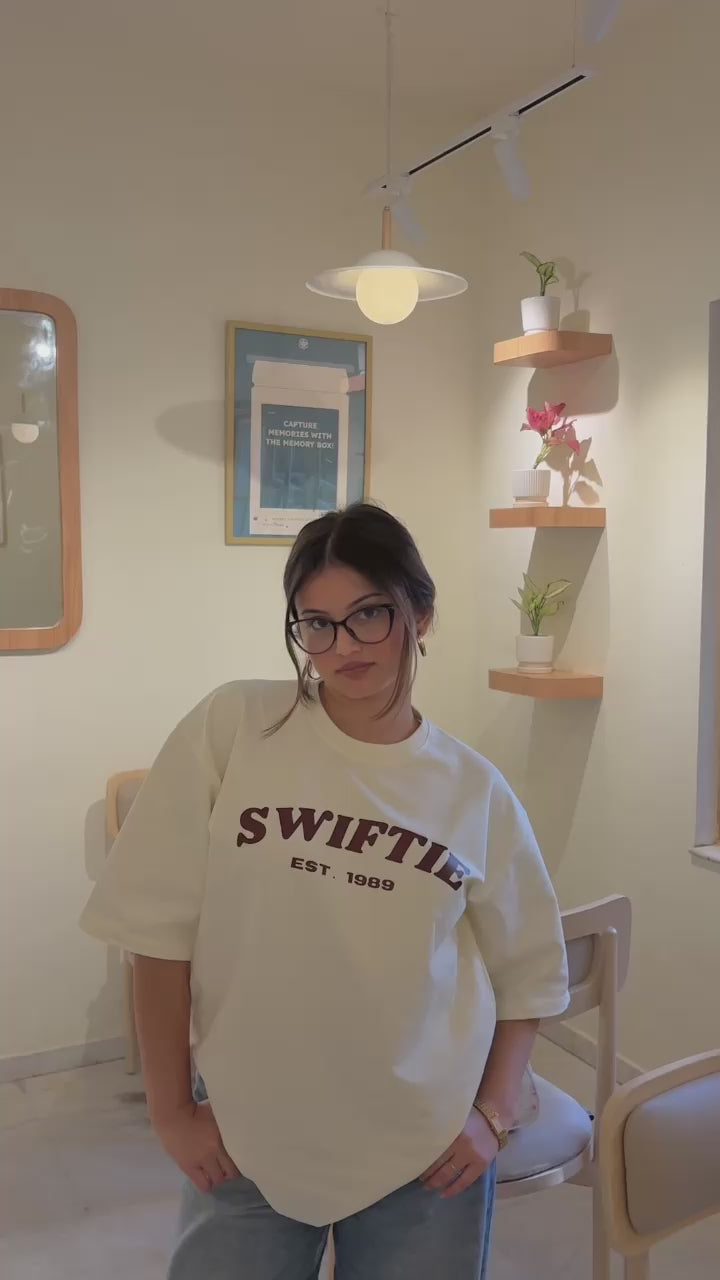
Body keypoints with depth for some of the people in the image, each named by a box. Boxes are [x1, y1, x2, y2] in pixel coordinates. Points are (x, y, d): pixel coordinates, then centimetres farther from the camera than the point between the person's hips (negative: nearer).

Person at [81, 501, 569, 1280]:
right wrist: (171, 1109, -5)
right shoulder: (232, 729, -11)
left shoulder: (475, 790, -4)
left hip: (425, 1149, 2)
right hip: (246, 1143, -1)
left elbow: (528, 970, 7)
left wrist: (491, 1114, -2)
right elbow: (161, 929, -8)